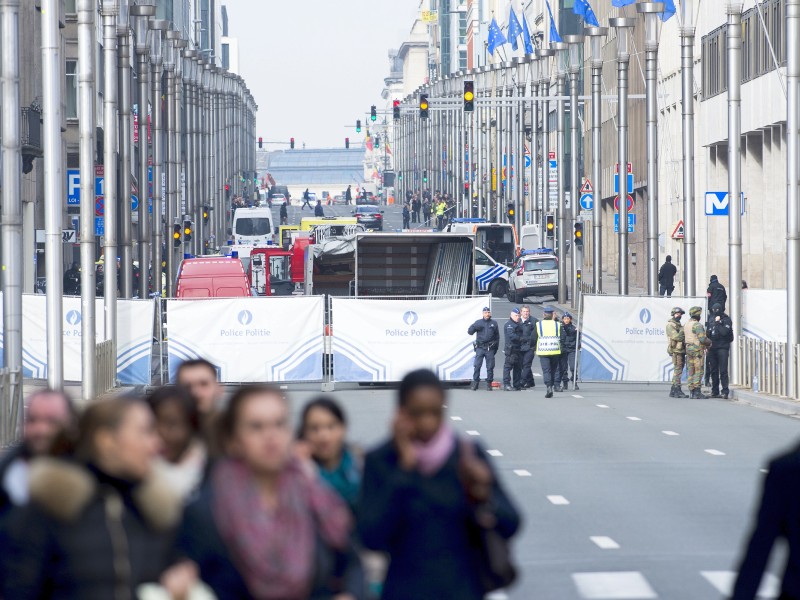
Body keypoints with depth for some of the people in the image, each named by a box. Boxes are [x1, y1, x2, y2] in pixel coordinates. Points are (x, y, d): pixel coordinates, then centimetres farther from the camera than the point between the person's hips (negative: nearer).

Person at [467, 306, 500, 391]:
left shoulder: (494, 323, 11)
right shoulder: (478, 322, 8)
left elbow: (497, 336, 15)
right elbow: (470, 332, 3)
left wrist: (496, 347, 10)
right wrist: (474, 327, -17)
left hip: (490, 348, 1)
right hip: (480, 348, -1)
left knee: (490, 367, 1)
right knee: (477, 365, -8)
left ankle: (489, 383, 8)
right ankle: (475, 383, -3)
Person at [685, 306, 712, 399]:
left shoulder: (686, 325, 12)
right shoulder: (698, 325, -15)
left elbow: (682, 337, 16)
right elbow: (702, 339, -21)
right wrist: (709, 342, 0)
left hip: (688, 349, 8)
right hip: (697, 350, -8)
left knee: (691, 372, 10)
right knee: (699, 371, -7)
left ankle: (691, 391, 9)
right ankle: (697, 392, -10)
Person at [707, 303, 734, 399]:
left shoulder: (726, 320, -4)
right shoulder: (712, 320, 16)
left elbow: (724, 332, -18)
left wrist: (718, 323, -14)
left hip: (723, 348, -6)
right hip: (712, 348, 6)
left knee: (723, 371, -11)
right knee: (714, 371, 8)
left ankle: (725, 391, -11)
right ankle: (715, 391, 12)